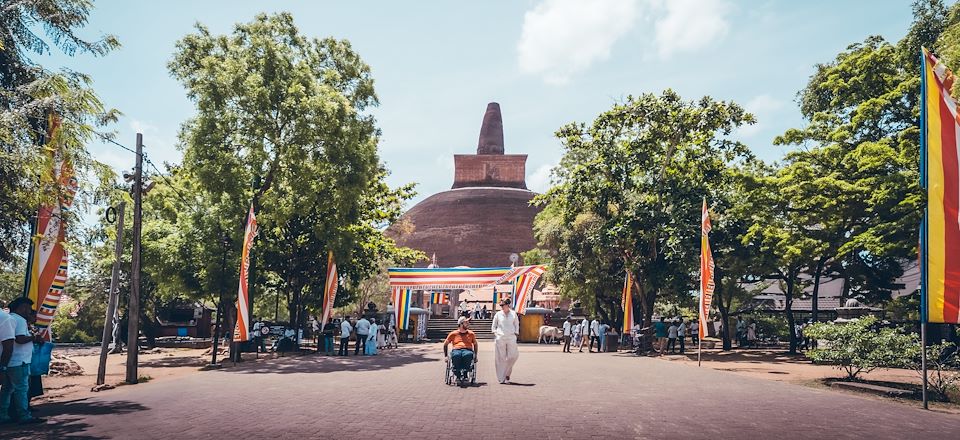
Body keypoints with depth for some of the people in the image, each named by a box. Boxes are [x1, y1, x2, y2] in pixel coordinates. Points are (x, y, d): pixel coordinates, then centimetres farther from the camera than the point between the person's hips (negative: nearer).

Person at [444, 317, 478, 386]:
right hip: (456, 350, 0)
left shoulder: (471, 334, 23)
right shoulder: (453, 334, 17)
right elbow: (445, 344, 22)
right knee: (456, 355, -40)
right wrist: (445, 356, 11)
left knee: (468, 355, -40)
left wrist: (475, 355, 16)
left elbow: (475, 344, 31)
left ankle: (464, 375, -36)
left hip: (468, 350, 0)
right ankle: (458, 376, -35)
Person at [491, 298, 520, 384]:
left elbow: (517, 324, 16)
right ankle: (502, 378, 5)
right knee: (501, 358, -1)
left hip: (511, 338, 1)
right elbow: (493, 326, 14)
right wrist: (495, 333, 0)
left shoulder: (513, 314, 8)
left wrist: (516, 333, 5)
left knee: (512, 356, -5)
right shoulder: (498, 314, 7)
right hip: (500, 338, -1)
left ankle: (507, 374, 16)